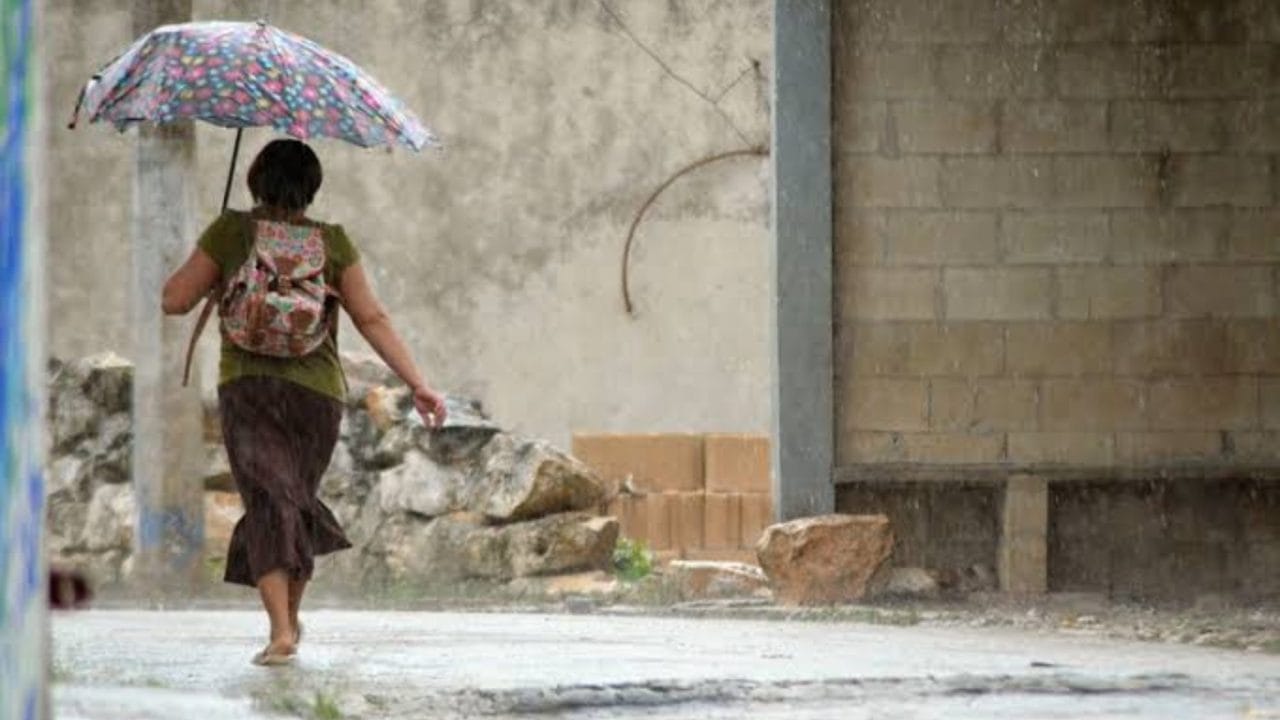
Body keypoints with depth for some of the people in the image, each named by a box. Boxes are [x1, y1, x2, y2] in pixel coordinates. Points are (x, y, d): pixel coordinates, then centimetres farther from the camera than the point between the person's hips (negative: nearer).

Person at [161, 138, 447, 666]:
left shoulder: (231, 233, 1)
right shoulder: (332, 242, 4)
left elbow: (174, 301, 3)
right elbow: (372, 319, 0)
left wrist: (210, 268, 21)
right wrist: (417, 385, 1)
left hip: (247, 383, -2)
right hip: (318, 388, 2)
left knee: (268, 502, -10)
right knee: (297, 498, 20)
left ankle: (281, 630, -26)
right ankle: (292, 616, 32)